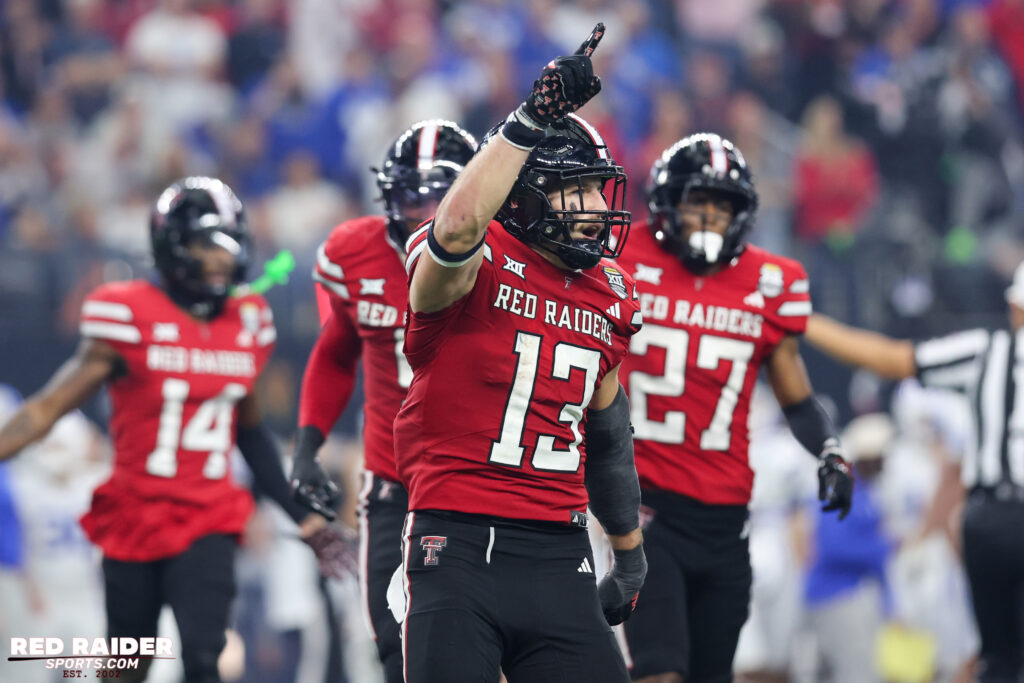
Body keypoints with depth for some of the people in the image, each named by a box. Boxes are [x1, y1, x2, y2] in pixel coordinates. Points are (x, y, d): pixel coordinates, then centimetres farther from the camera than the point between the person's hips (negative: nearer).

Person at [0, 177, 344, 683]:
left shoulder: (248, 324, 6)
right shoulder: (130, 318, -8)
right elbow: (51, 406, -7)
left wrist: (301, 516, 19)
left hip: (207, 526, 2)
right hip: (134, 520, -2)